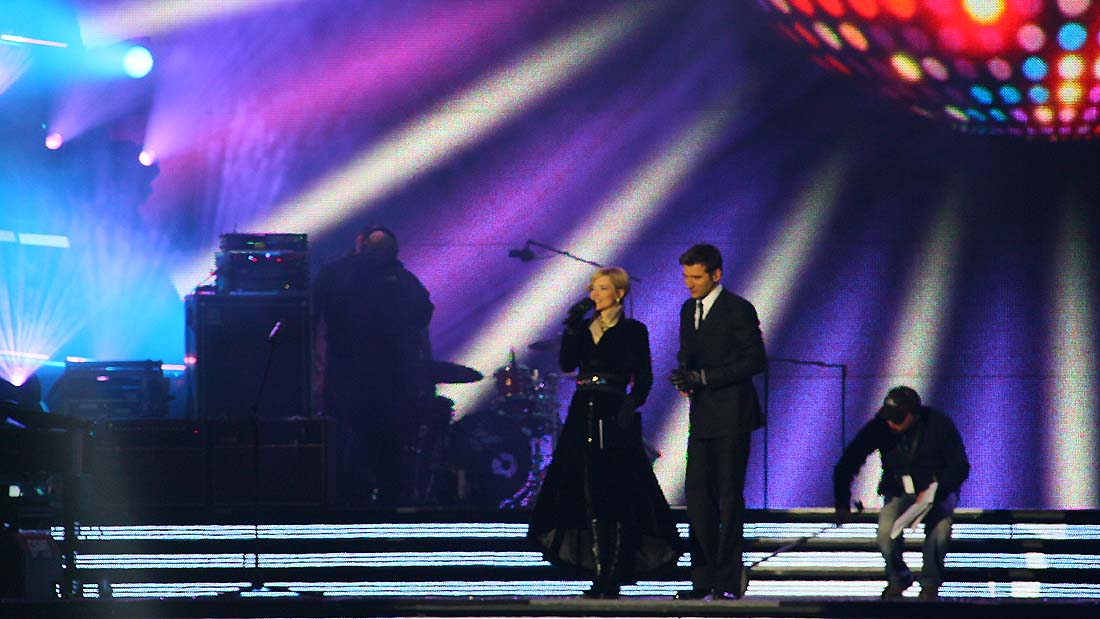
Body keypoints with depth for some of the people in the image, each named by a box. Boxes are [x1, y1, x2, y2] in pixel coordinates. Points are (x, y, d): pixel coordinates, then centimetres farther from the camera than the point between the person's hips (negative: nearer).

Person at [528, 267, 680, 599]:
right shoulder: (584, 328, 13)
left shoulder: (633, 331, 0)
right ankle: (599, 573, 8)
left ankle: (614, 575, -4)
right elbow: (567, 363, 1)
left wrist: (632, 405, -19)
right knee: (589, 496, 4)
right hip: (583, 415, 5)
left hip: (615, 416, -5)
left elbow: (643, 378, -3)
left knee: (618, 496, -5)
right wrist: (572, 327, -9)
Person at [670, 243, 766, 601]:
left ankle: (729, 580, 0)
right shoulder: (688, 310, 14)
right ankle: (706, 578, 8)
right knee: (697, 496, 3)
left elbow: (756, 360, -13)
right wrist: (685, 379, -1)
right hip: (702, 417, 7)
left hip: (731, 417, -7)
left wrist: (704, 378, -17)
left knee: (730, 497, -3)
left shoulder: (738, 310, -9)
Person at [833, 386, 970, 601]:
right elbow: (846, 465, -9)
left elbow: (960, 468, -11)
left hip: (938, 492, -1)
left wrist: (933, 490, -27)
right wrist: (842, 505, -17)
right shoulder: (880, 427, -14)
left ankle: (930, 583, -5)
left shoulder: (939, 425, -18)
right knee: (886, 533, -27)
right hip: (899, 492, 2)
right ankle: (898, 579, 5)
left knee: (939, 531, -32)